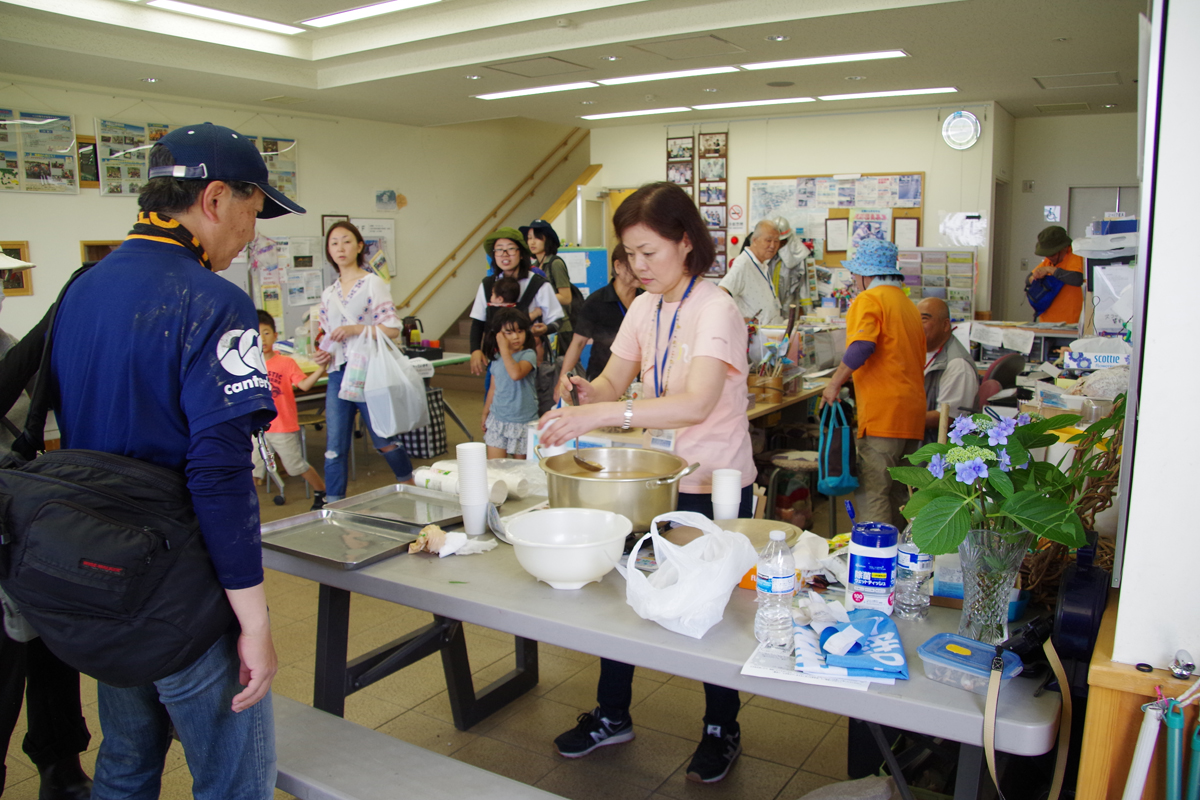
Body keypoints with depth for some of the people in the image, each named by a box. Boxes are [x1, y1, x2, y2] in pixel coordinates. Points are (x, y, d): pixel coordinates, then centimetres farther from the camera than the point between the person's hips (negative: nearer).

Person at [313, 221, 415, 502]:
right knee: (335, 447, 2)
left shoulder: (373, 283, -2)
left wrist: (356, 329, -19)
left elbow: (393, 329, -10)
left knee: (385, 441, 3)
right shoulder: (329, 294, 15)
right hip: (338, 374, 5)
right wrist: (323, 356, 2)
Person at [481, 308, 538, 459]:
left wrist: (504, 348, -22)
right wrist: (485, 413, 23)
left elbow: (516, 374, -30)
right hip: (497, 420, 4)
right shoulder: (496, 359, 7)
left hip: (523, 423, -4)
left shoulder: (528, 355, -10)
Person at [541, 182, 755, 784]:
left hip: (714, 489, -6)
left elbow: (697, 403, -33)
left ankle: (722, 729, 32)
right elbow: (614, 382, 4)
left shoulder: (715, 311, -19)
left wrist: (601, 414, -40)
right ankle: (612, 715, 34)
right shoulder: (643, 309, 5)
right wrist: (588, 393, -20)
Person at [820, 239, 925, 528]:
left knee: (871, 494, -6)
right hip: (912, 410, 9)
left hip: (882, 412, -9)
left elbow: (861, 347, -23)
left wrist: (835, 383, -13)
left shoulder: (869, 300, -6)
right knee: (898, 493, 15)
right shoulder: (908, 304, 20)